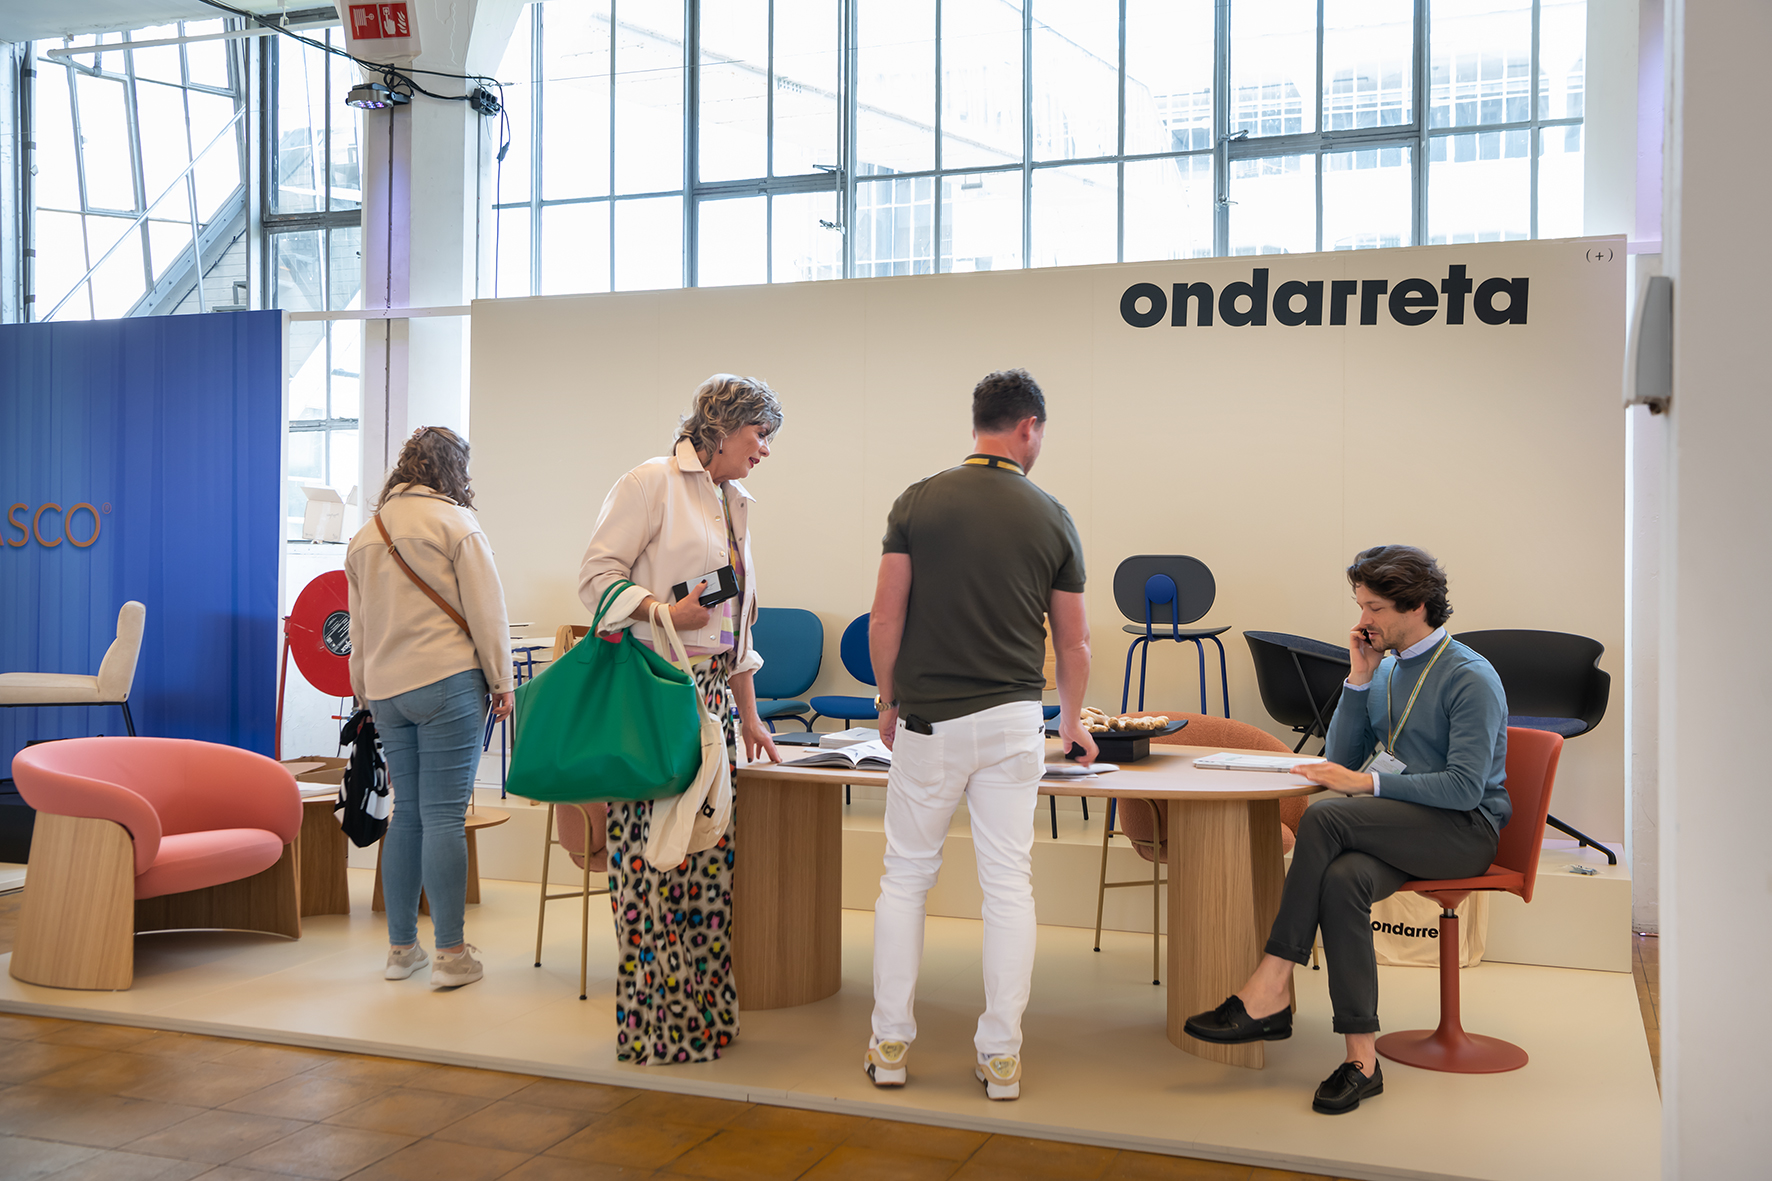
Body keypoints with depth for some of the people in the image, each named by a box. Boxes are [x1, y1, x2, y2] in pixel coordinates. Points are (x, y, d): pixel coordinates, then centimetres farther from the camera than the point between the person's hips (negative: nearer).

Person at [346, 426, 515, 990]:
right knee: (444, 815, -5)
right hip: (448, 680, -6)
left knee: (407, 813, 12)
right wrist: (501, 681, 1)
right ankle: (452, 954, -1)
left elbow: (357, 627, 21)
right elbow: (485, 610, -6)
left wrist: (366, 693, 27)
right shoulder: (455, 523, -3)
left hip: (386, 689, 6)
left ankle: (401, 947, 16)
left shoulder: (365, 535, 17)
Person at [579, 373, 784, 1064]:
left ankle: (702, 1013, 13)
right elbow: (596, 574, -8)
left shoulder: (735, 504, 22)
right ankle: (652, 1023, 2)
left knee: (709, 850, 5)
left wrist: (749, 714, 23)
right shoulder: (652, 483, -3)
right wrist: (664, 612, -21)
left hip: (712, 694, 8)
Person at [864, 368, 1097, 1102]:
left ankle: (891, 1045, 16)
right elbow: (1073, 643, 6)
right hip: (1014, 720, 1)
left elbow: (885, 620, -5)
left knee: (906, 876, 11)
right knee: (1008, 884, 6)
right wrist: (1072, 722, 23)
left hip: (928, 719, 0)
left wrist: (889, 703, 11)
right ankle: (1001, 1055, 11)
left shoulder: (918, 503, -3)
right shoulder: (1050, 517, 1)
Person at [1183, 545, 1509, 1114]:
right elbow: (1342, 759, 11)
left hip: (1465, 830, -6)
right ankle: (1361, 1058, -30)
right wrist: (1359, 678, 2)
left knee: (1324, 816, -32)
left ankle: (1269, 991, -29)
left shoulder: (1470, 678, -8)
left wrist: (1368, 783, -22)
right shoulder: (1385, 670, 15)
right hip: (1394, 829, 6)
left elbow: (1466, 787, -17)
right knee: (1342, 880, -31)